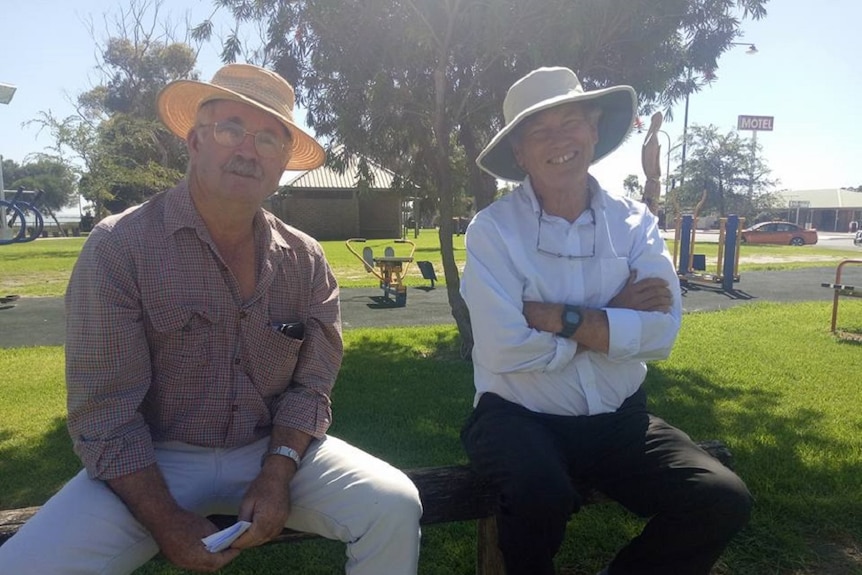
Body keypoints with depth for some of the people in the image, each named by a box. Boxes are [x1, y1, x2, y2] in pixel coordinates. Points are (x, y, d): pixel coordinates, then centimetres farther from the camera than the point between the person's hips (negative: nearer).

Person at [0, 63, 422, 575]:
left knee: (393, 505, -18)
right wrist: (166, 521, -16)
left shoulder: (306, 261, -2)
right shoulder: (119, 246, -12)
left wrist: (277, 474, -15)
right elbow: (104, 413, -13)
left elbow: (310, 386, 0)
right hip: (154, 460, -1)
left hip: (275, 451, 2)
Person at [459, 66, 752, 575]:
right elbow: (504, 350, -21)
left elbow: (661, 333, -11)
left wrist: (555, 317, -20)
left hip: (619, 420, 4)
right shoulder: (493, 229, -9)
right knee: (542, 497, -32)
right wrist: (613, 318, -11)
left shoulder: (634, 222, 2)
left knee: (724, 502, -14)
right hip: (520, 417, -3)